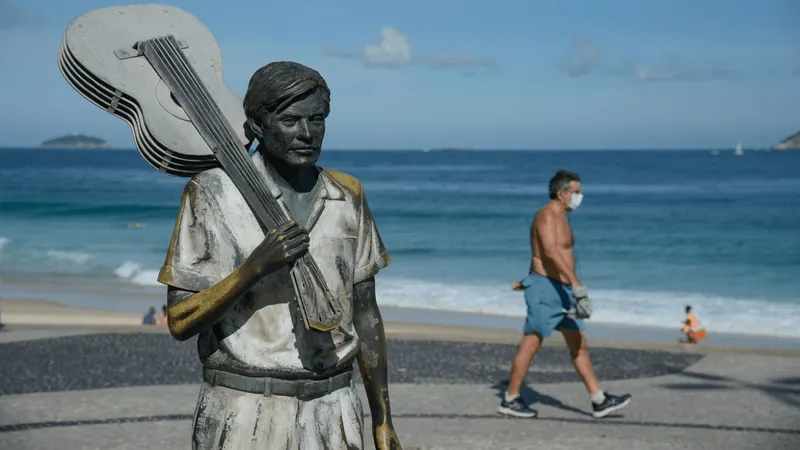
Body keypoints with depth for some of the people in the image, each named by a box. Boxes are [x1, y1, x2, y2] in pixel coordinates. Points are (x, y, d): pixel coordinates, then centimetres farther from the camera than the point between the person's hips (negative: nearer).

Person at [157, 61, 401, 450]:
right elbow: (179, 321, -8)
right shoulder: (212, 193, -7)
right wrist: (255, 266, -21)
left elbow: (365, 313, 12)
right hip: (243, 416, -3)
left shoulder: (347, 197, 6)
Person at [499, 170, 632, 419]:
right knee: (531, 345, -2)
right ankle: (510, 400, 8)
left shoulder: (560, 218, 17)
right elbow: (551, 252, -30)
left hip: (562, 291, 10)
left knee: (579, 345, 7)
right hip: (546, 289, -10)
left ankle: (600, 401, 8)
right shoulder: (547, 216, -15)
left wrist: (529, 280, 34)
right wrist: (577, 283, -37)